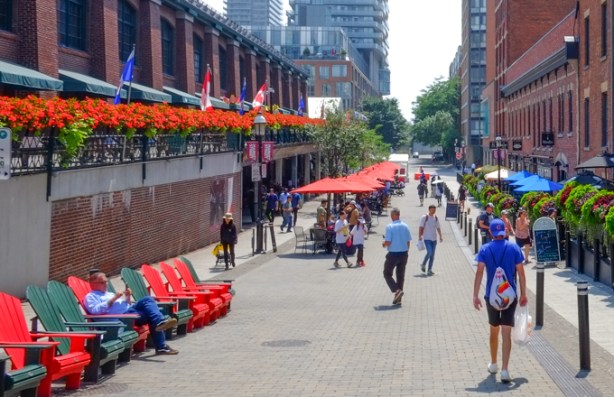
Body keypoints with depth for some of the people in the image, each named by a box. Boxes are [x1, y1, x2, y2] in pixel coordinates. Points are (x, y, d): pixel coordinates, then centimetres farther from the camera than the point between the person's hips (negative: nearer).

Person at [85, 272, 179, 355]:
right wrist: (113, 299, -15)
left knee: (147, 299, -19)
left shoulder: (110, 294, 33)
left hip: (129, 310, 8)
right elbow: (95, 310, -14)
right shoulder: (90, 296, 7)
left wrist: (127, 297, 11)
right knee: (149, 315, -24)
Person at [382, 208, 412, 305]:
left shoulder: (390, 227, -15)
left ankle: (397, 290, -9)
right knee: (401, 276, 13)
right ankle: (398, 299, 15)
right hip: (404, 254, 5)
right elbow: (408, 241, 3)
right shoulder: (405, 226, -1)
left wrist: (384, 244, 5)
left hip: (393, 254, -5)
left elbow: (388, 242, -17)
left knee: (387, 274, 11)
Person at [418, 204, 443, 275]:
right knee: (429, 252, -17)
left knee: (432, 255, 4)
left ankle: (430, 270, 10)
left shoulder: (436, 218, 11)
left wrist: (440, 236, 7)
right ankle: (423, 264, 7)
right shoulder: (424, 217, -5)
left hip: (434, 239, 5)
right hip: (427, 238, -5)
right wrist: (420, 236, -12)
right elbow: (421, 227, -6)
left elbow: (438, 227, 16)